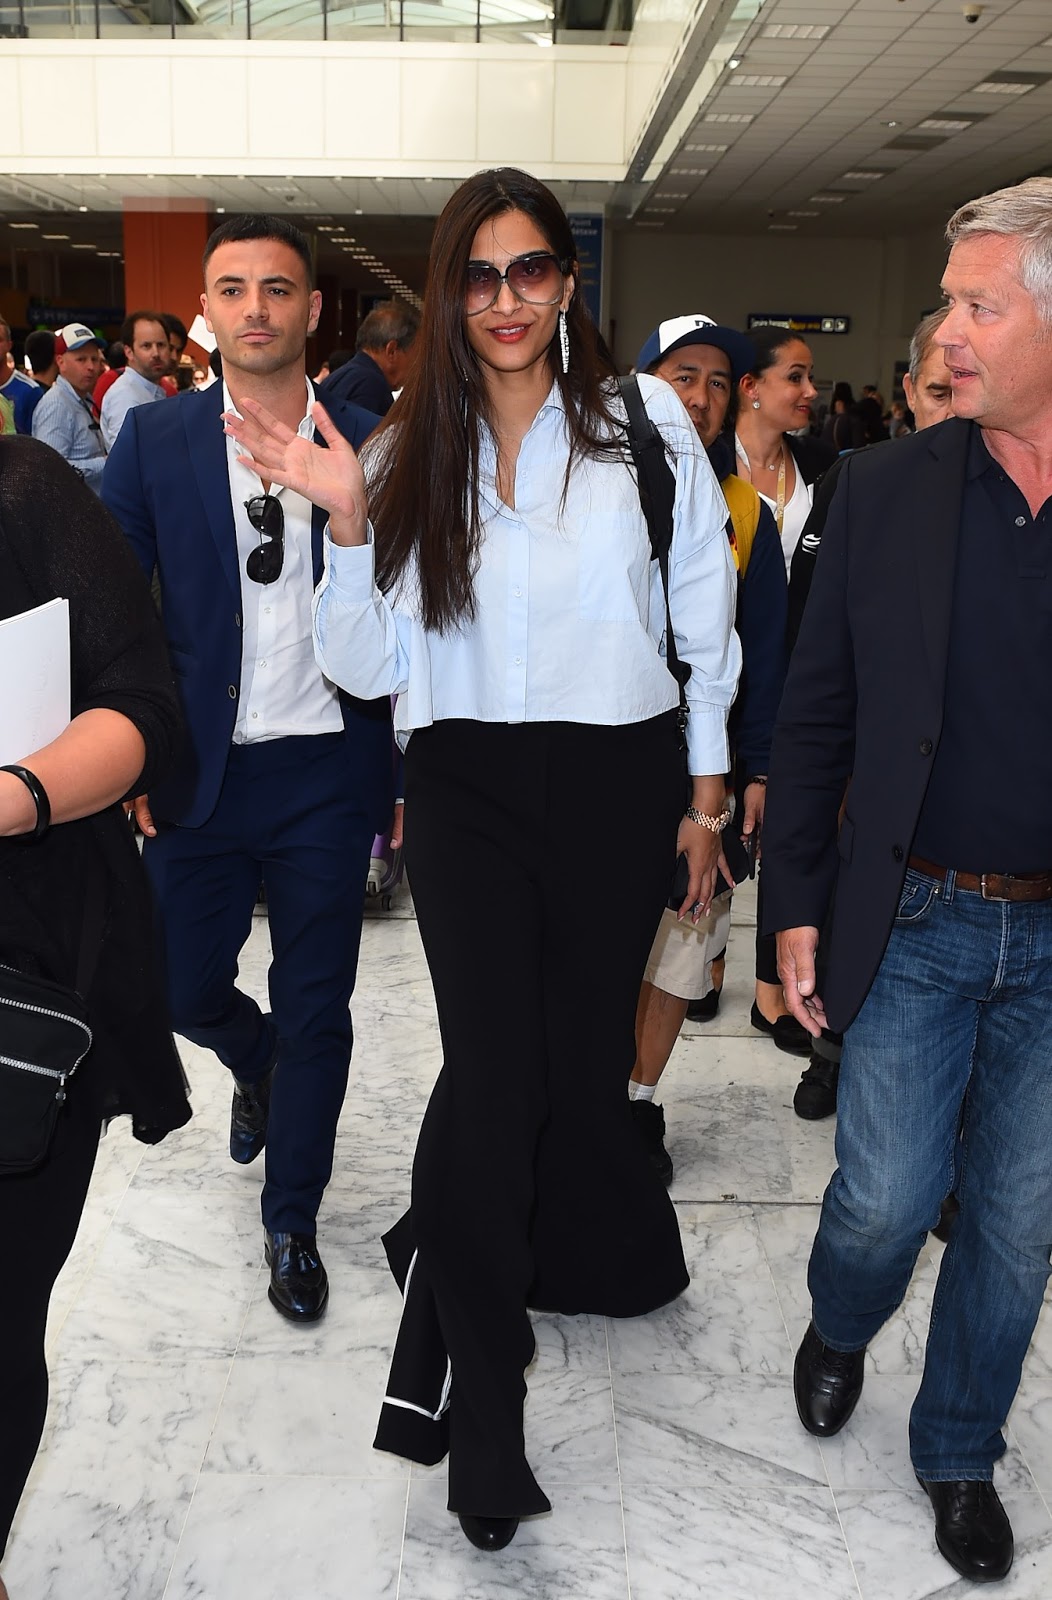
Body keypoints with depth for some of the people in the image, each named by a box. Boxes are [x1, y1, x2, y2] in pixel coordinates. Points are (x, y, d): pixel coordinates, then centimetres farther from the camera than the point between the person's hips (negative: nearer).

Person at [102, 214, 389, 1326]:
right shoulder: (154, 439, 1)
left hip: (327, 773, -1)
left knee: (315, 1007, 8)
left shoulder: (369, 445, -1)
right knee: (179, 985, 10)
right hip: (195, 770, 1)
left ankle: (291, 1222, 28)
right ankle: (257, 1064, 47)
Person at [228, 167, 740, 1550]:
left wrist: (706, 795, 4)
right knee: (495, 1062, -9)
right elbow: (369, 666, 2)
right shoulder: (411, 452, 4)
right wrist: (347, 520, -12)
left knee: (584, 1049, 10)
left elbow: (706, 615, 4)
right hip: (467, 783, 0)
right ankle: (482, 1382, 7)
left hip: (619, 776, 0)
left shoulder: (644, 419, -1)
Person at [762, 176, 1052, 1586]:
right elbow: (815, 716, 1)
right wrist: (798, 906, 0)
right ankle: (838, 1329, 43)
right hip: (913, 925, 0)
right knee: (887, 1195, 6)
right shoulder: (885, 490, -2)